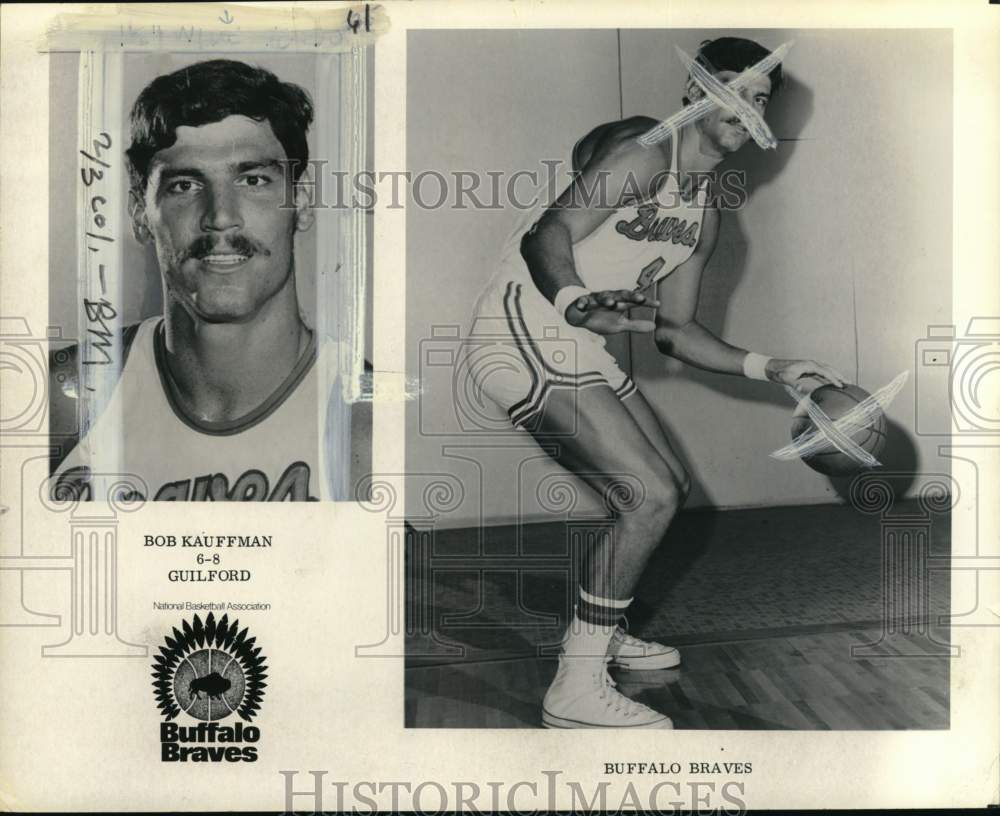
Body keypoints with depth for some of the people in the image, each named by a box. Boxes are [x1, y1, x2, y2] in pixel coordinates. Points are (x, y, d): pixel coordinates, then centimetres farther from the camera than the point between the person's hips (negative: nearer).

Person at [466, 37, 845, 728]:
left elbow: (676, 328, 17)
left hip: (580, 351, 10)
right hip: (524, 334, -10)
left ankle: (601, 631, 34)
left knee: (672, 488, 16)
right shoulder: (645, 151, -13)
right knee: (651, 495, -17)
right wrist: (576, 301, -45)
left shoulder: (705, 214, 15)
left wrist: (770, 369, 11)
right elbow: (546, 236, -25)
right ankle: (577, 688, -9)